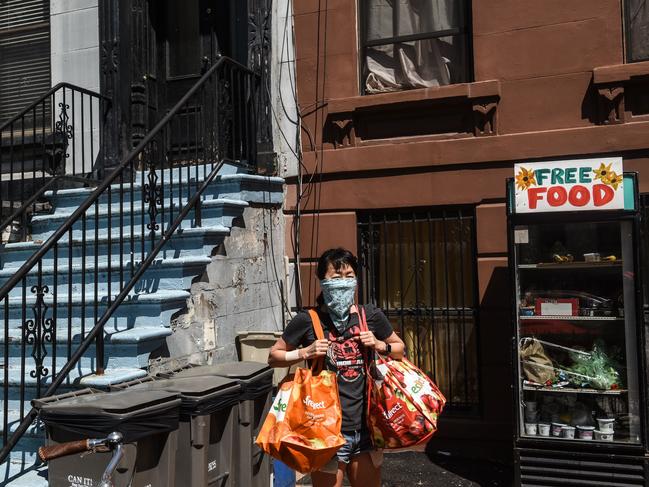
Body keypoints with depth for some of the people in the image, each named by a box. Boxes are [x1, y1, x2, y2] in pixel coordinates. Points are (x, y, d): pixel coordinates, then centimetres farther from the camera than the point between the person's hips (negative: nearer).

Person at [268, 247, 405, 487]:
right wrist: (306, 352, -13)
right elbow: (273, 356, 3)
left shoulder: (370, 315, 2)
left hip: (365, 425, 4)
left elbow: (400, 349, 15)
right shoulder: (307, 321, -7)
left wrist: (379, 345, -5)